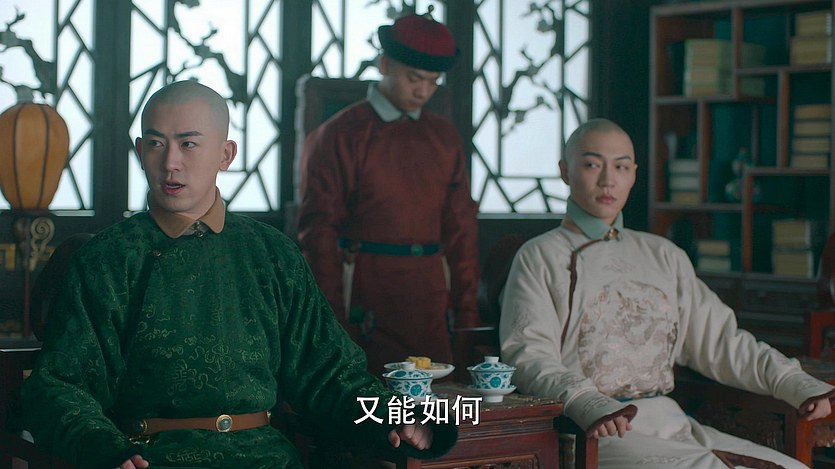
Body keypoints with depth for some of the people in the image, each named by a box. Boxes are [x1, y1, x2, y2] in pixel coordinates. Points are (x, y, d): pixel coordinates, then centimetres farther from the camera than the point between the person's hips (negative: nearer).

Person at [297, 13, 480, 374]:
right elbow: (318, 233, -4)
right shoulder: (341, 134, -1)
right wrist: (332, 322, -9)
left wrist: (466, 311, 8)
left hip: (431, 301, 4)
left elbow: (461, 228, 15)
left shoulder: (444, 137, 14)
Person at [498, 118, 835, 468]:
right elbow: (529, 354, -9)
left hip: (672, 425, 6)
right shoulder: (539, 258, 6)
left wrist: (799, 385, 3)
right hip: (594, 434, -6)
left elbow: (721, 341, 18)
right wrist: (590, 406, -28)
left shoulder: (665, 256, 22)